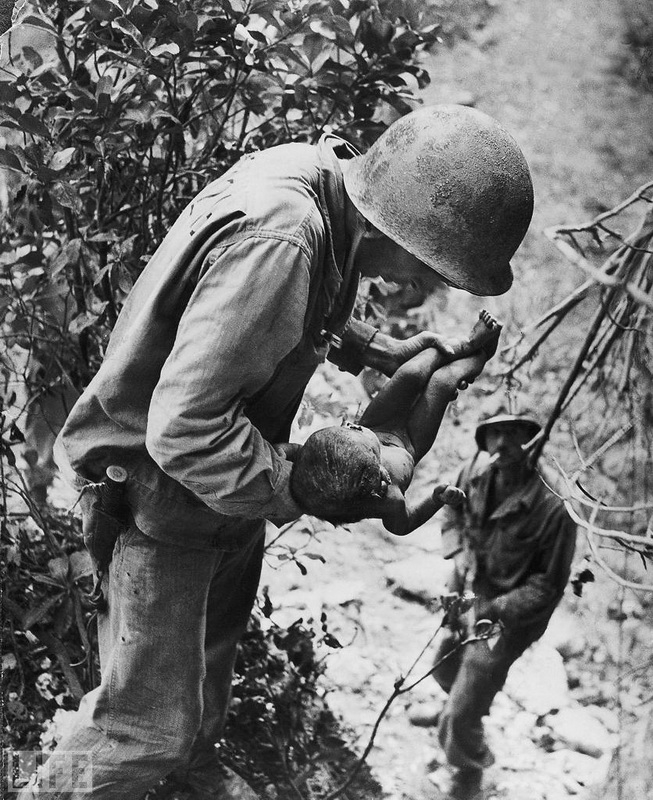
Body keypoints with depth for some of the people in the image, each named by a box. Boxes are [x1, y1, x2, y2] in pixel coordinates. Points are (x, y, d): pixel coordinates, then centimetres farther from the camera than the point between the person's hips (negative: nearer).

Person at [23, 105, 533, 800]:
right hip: (158, 489, -10)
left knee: (215, 640, 30)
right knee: (151, 723, 1)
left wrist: (377, 350, 5)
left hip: (223, 479, 10)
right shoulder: (276, 241, -37)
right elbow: (183, 428, -37)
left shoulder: (319, 180, -6)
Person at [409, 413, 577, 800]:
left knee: (461, 719, -1)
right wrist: (459, 554, -7)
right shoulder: (478, 471, -15)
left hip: (506, 618, -6)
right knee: (446, 669, 32)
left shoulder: (553, 507, -32)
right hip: (465, 594, 6)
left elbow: (548, 586, -22)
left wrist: (489, 612, -26)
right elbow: (454, 511, 9)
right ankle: (455, 708, 67)